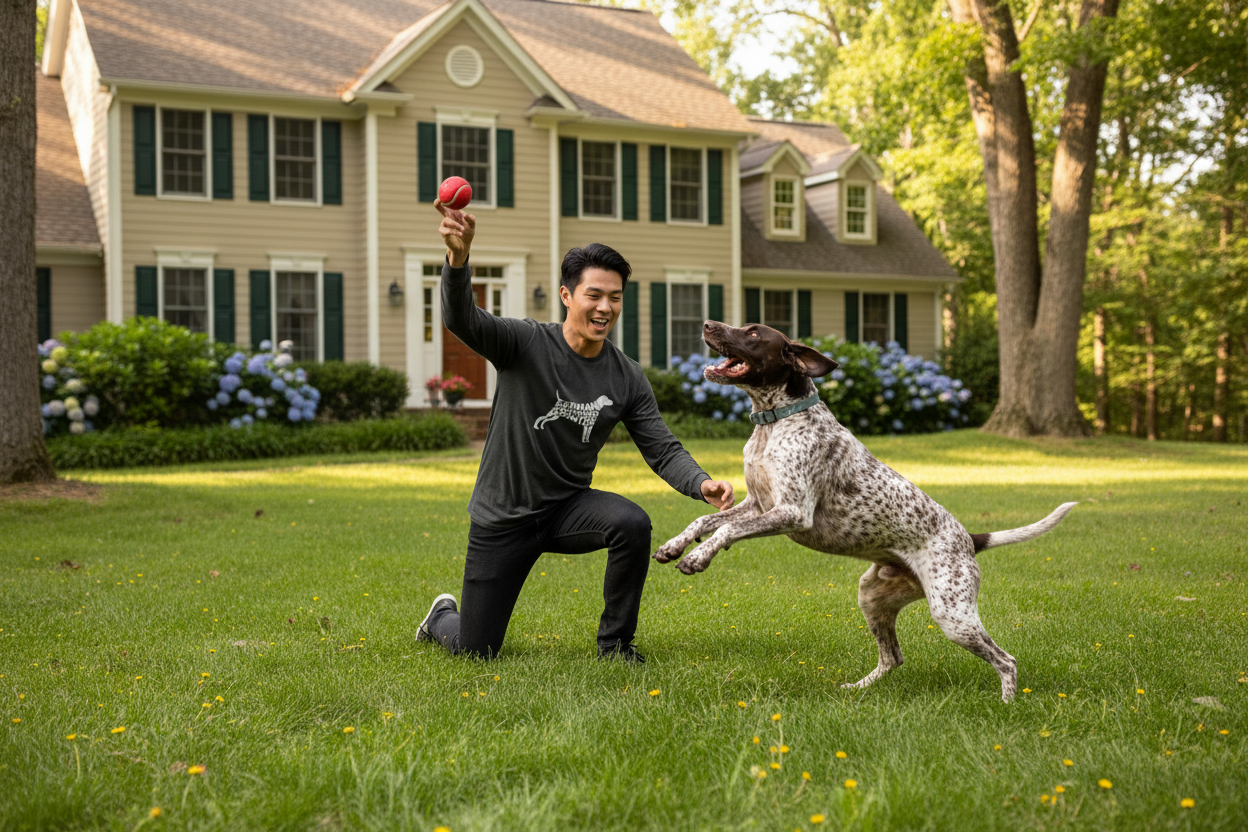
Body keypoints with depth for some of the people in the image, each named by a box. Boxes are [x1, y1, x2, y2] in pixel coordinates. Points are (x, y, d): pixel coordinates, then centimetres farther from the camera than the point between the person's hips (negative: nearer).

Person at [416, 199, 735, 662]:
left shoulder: (627, 378, -5)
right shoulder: (525, 343, -16)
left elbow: (662, 450, -5)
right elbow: (461, 320, -33)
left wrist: (701, 484, -26)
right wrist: (458, 256, -53)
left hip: (568, 508, 3)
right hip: (503, 516, -3)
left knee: (633, 524, -30)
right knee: (476, 651, 2)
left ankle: (615, 644, -7)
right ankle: (443, 617, 42)